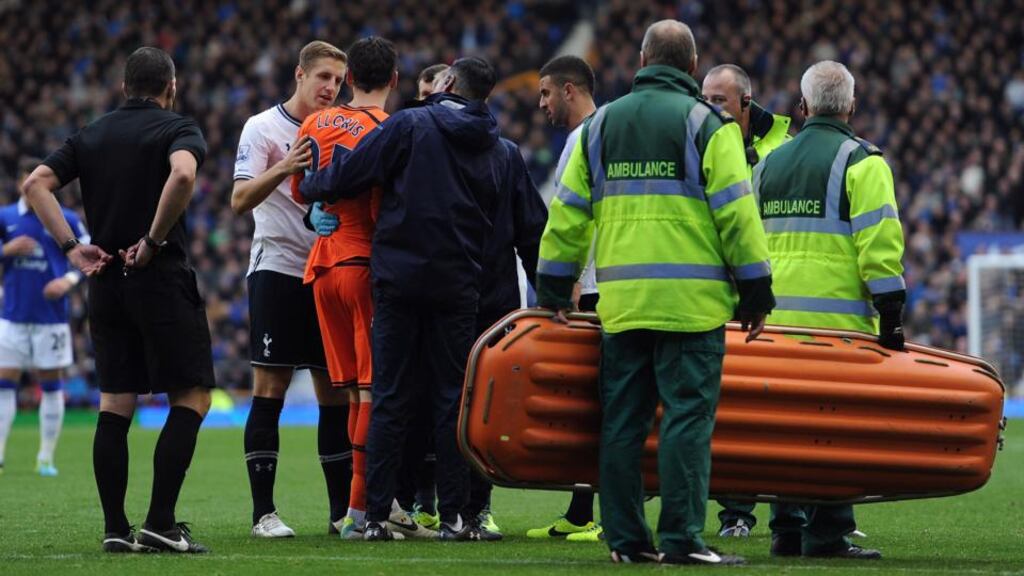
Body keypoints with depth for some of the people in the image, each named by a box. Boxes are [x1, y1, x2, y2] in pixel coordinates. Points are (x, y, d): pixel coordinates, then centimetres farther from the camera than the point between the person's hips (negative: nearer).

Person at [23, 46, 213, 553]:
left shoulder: (91, 136, 14)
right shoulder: (178, 129, -2)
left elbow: (35, 184, 4)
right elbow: (183, 174, -24)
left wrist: (72, 247, 2)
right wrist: (155, 240, -15)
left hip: (106, 283, 6)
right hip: (161, 278, -5)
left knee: (114, 404, 8)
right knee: (191, 397, 0)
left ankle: (115, 528, 4)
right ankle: (159, 524, -10)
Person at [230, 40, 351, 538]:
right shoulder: (263, 128, -3)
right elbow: (240, 200, -12)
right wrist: (283, 169, -27)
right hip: (278, 268, -5)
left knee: (337, 390, 5)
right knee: (270, 389, -6)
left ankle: (343, 510, 9)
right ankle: (263, 512, -4)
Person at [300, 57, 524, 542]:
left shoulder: (410, 126, -3)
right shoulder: (503, 155, 9)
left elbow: (349, 175, -4)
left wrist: (310, 186, 14)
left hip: (399, 283, -2)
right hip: (458, 288, 2)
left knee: (390, 400, 1)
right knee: (452, 400, 6)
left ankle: (376, 515, 0)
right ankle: (453, 515, 2)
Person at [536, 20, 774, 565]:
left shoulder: (600, 124, 13)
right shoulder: (705, 124, -2)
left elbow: (569, 211, 15)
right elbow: (735, 212, -6)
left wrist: (554, 287, 23)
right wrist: (755, 290, 0)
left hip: (621, 299, 4)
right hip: (691, 301, -4)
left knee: (622, 419, 8)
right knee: (687, 417, -5)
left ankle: (625, 537, 9)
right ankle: (680, 537, -10)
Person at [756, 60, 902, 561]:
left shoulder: (769, 164, 16)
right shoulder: (861, 162, -3)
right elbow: (879, 243, -11)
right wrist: (891, 315, -8)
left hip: (776, 321, 6)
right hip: (837, 321, -6)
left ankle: (787, 530, 13)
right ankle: (826, 534, -8)